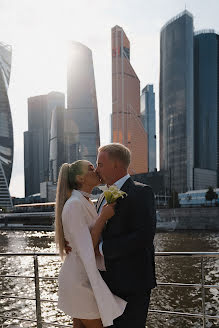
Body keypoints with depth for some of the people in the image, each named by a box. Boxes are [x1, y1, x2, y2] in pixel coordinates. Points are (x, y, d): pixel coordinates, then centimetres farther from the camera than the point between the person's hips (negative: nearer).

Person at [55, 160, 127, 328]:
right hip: (81, 280, -9)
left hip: (82, 276, 9)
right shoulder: (74, 204, -19)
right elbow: (85, 249, -23)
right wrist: (103, 217, -23)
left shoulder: (87, 203, 10)